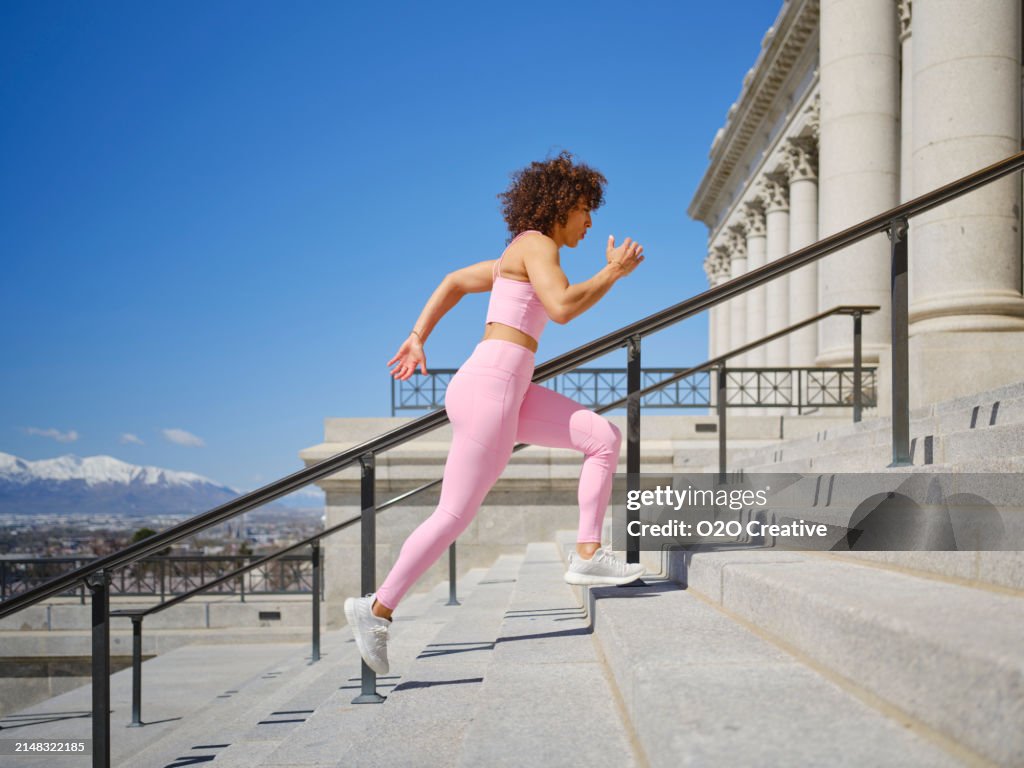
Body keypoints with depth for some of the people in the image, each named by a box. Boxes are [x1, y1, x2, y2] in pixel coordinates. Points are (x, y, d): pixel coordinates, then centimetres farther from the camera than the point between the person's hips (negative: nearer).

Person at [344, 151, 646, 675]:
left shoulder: (520, 258, 21)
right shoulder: (536, 244, -7)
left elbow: (454, 282, 28)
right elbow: (562, 308, -22)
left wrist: (417, 338, 22)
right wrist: (613, 272, -8)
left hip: (508, 391, 10)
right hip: (490, 389, -10)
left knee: (606, 437, 4)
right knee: (454, 516, -4)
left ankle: (588, 557, 4)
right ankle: (377, 609, 7)